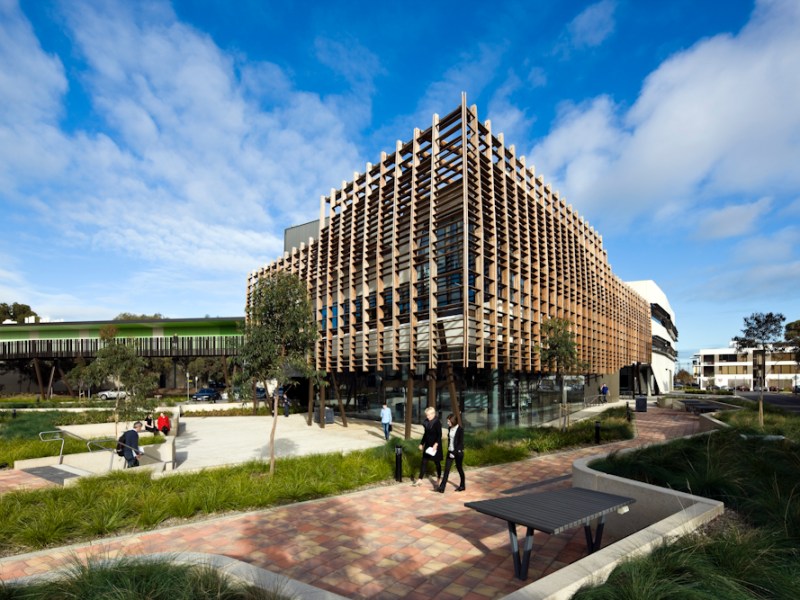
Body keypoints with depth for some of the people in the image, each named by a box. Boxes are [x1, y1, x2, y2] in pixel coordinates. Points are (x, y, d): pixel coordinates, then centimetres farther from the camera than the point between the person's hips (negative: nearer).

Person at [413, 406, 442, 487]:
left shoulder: (437, 423, -16)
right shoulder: (426, 422, 4)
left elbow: (439, 435, -19)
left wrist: (436, 444, -29)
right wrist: (422, 443, 16)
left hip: (435, 446, -7)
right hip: (427, 444, 7)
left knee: (437, 462, 8)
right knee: (424, 462, 7)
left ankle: (438, 478, 26)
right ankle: (420, 479, 11)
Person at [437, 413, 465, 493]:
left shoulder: (460, 429, -16)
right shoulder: (449, 428, 3)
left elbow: (461, 443, -16)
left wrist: (454, 453, -19)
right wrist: (449, 450, 13)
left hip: (458, 452, -6)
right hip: (450, 451, 6)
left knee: (459, 469, 10)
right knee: (446, 469, 1)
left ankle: (462, 486, 30)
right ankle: (441, 488, 0)